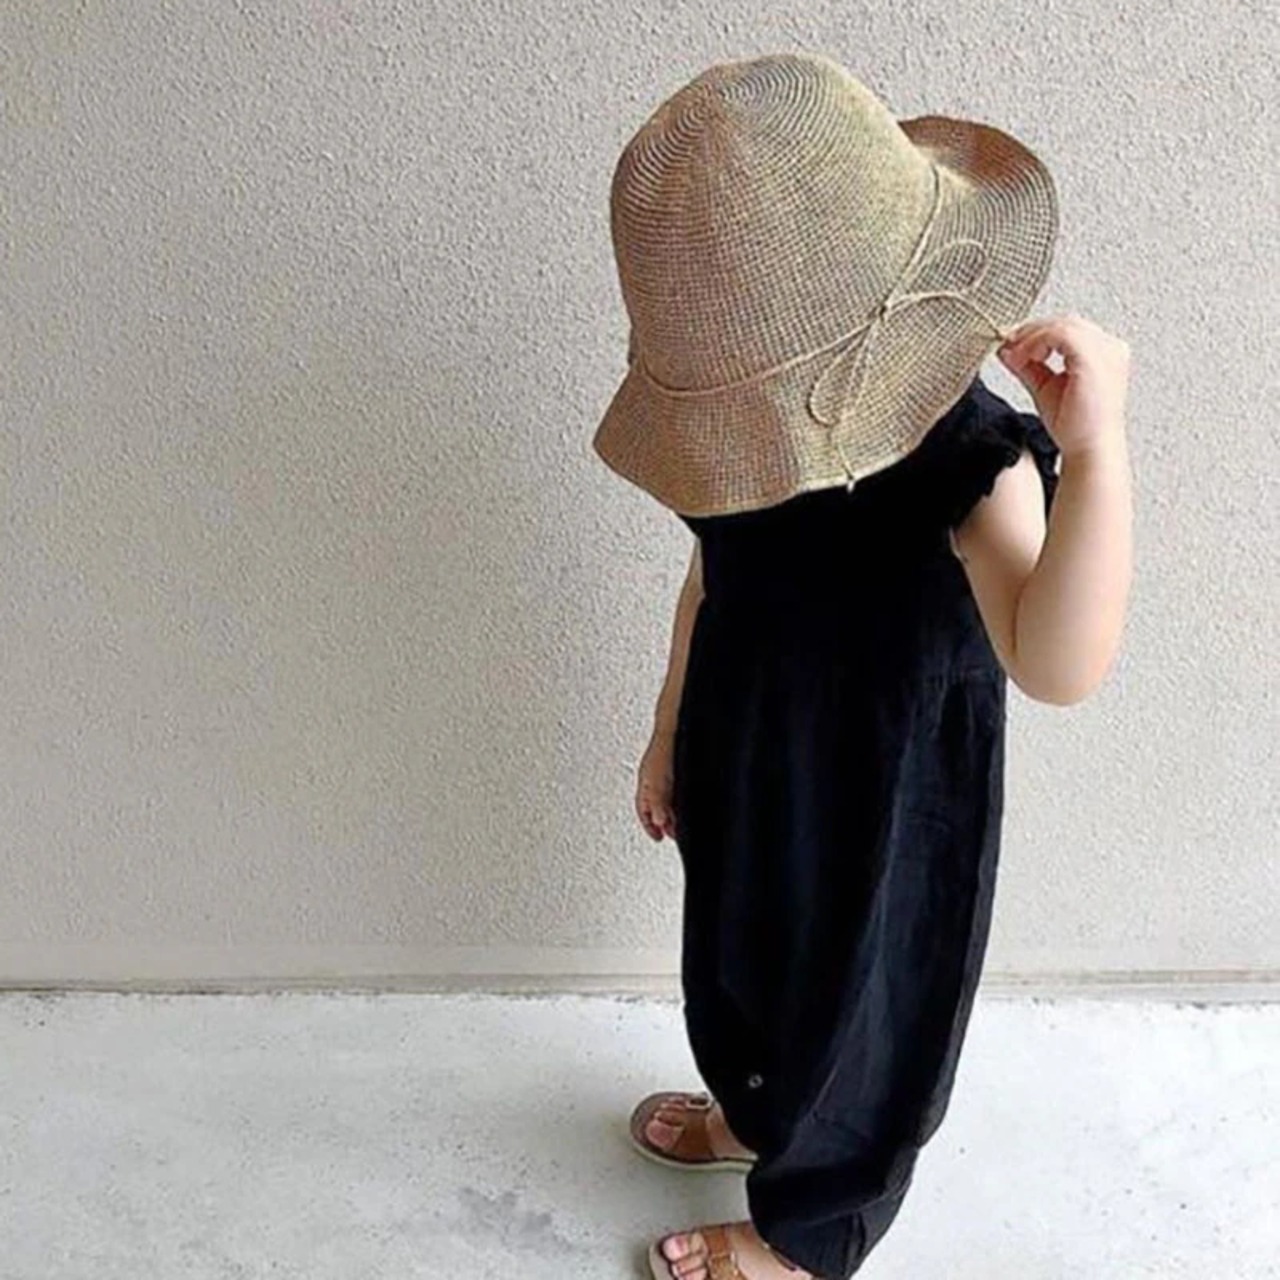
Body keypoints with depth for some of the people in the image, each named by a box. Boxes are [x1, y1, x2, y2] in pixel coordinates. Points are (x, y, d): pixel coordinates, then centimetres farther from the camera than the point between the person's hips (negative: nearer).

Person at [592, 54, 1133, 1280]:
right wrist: (670, 736, 14)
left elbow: (1059, 666, -50)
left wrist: (1096, 449, -61)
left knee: (851, 1016, 20)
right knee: (737, 962, 31)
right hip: (743, 781, 6)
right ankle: (754, 1110, 64)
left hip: (878, 824, -6)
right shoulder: (755, 429, -15)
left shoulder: (970, 463, -33)